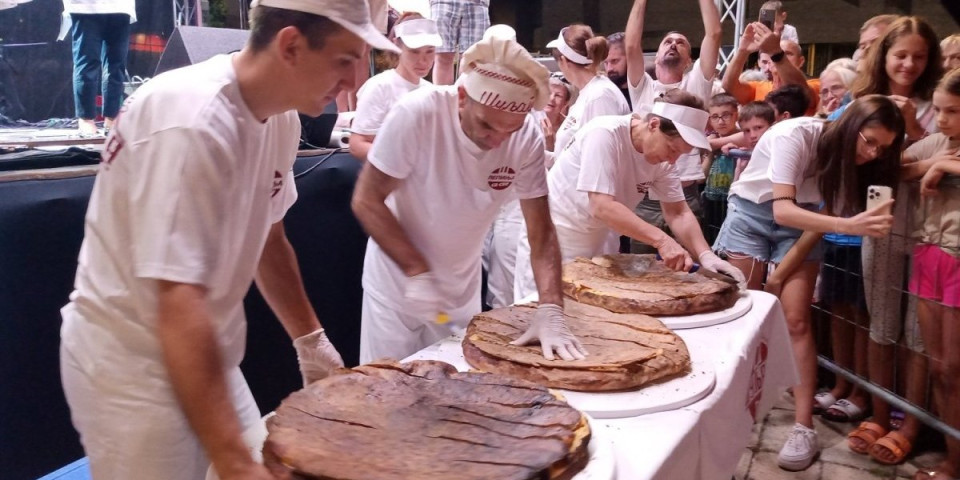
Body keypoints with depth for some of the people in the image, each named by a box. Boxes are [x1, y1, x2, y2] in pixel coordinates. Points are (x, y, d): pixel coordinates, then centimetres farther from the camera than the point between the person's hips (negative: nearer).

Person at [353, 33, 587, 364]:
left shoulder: (528, 137, -19)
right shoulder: (416, 115, -27)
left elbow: (541, 232, -15)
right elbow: (367, 201, -20)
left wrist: (551, 312, -27)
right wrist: (418, 273, -26)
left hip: (464, 284, 3)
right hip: (399, 276, -3)